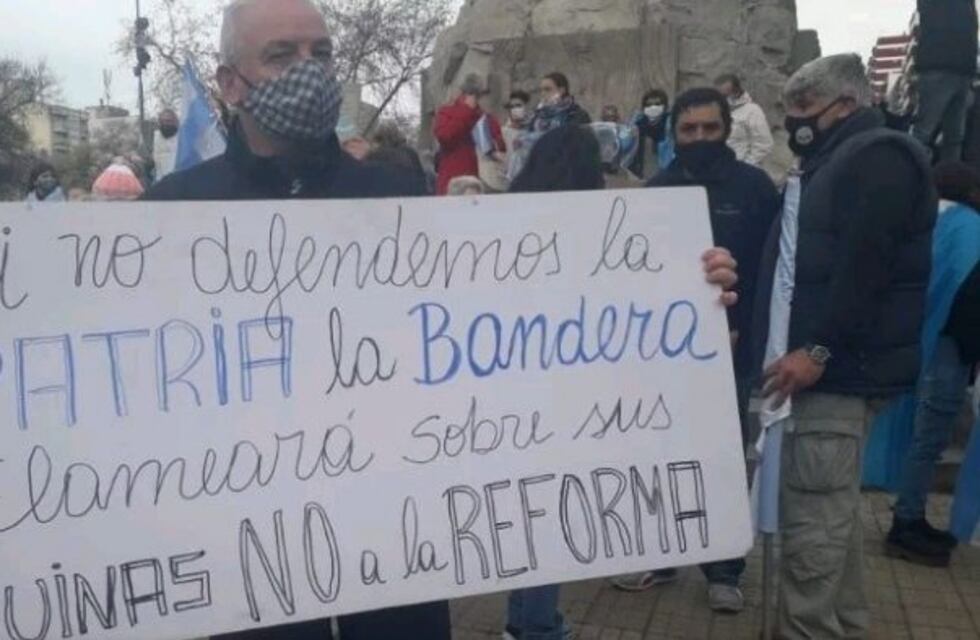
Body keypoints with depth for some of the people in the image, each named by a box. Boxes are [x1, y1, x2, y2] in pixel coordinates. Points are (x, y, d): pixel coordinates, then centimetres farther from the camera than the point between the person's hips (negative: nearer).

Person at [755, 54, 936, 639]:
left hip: (839, 368, -10)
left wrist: (817, 349, -24)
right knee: (833, 506, 15)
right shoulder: (833, 164, 24)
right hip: (823, 366, 10)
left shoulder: (879, 158, -8)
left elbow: (864, 265, -20)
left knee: (813, 514, -8)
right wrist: (779, 344, 17)